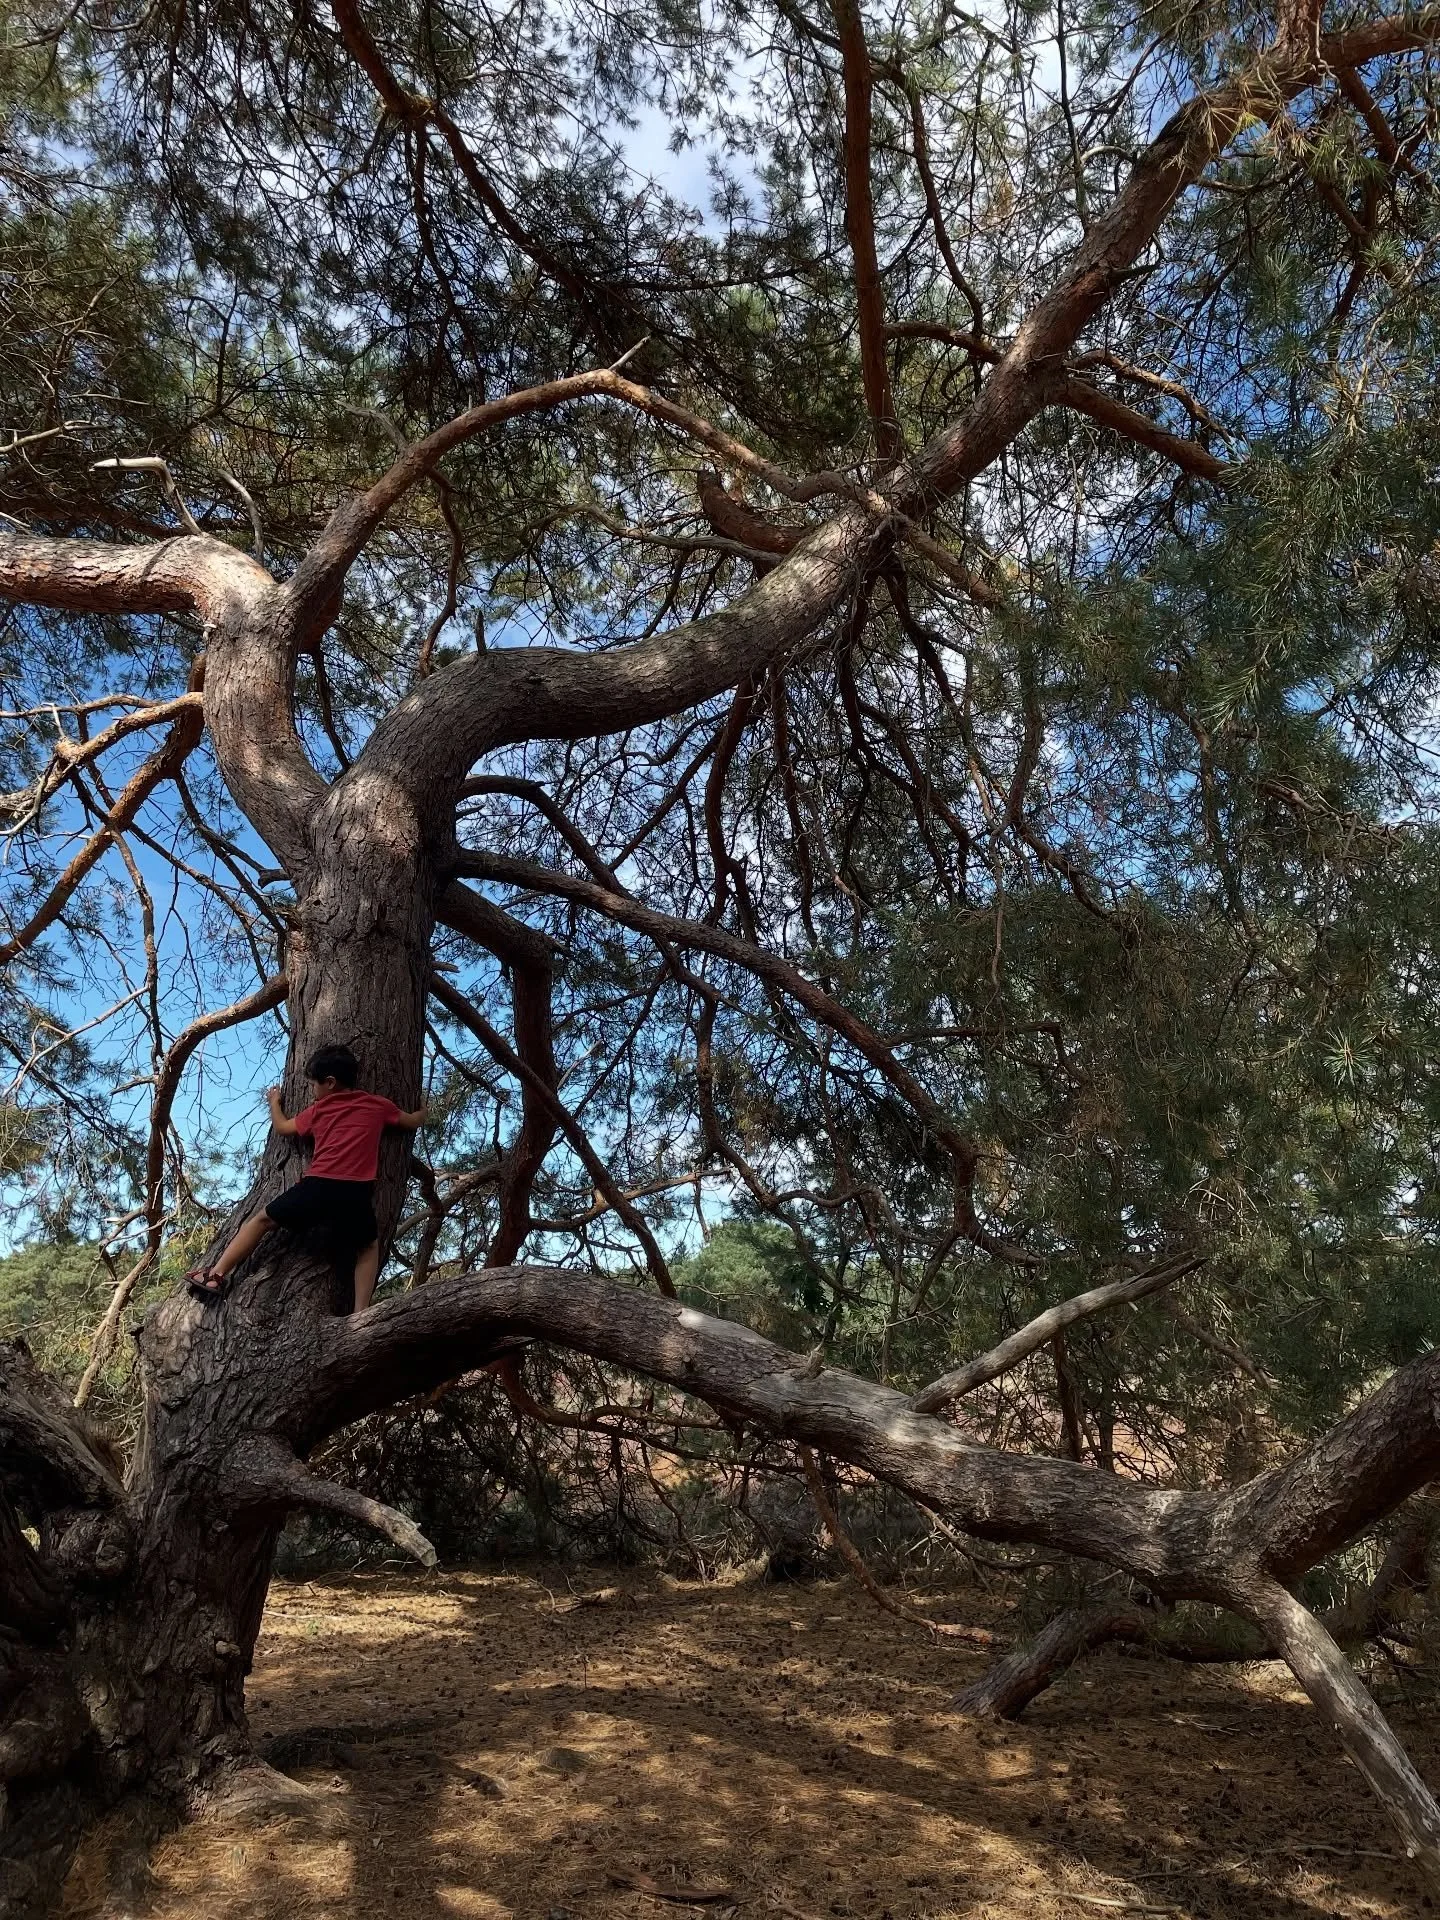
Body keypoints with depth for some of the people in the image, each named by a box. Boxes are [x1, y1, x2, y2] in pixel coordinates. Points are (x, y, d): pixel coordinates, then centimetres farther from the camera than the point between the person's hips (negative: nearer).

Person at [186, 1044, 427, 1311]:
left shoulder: (319, 1108, 16)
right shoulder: (378, 1105, 15)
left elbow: (282, 1127, 33)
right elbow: (413, 1122, 29)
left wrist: (274, 1102, 53)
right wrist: (422, 1110, 53)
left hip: (317, 1186, 0)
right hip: (356, 1193, 0)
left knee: (263, 1220, 21)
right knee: (368, 1247, 21)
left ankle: (217, 1274, 15)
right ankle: (360, 1314, 4)